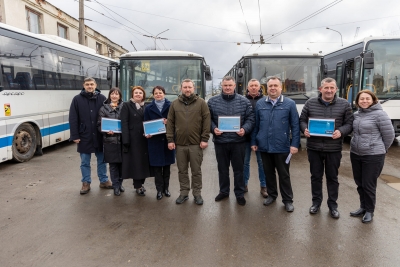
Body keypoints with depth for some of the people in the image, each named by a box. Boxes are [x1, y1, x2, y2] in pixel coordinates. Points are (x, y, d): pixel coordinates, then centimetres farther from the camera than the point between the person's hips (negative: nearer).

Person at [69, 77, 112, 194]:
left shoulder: (102, 98, 2)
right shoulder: (77, 99, -1)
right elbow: (73, 119, -3)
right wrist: (74, 136, -7)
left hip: (100, 136, 1)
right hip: (84, 136, -1)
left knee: (102, 160, 12)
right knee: (85, 162, 9)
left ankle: (104, 181, 26)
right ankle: (86, 183, 22)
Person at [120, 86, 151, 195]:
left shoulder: (146, 106, 13)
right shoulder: (126, 105, -1)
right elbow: (124, 123, -9)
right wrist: (126, 140, -17)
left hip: (144, 138, 5)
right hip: (132, 138, -4)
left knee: (143, 161, 8)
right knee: (135, 161, 0)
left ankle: (140, 183, 23)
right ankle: (138, 186, 9)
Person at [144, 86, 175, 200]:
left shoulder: (170, 106, 2)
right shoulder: (149, 108, 8)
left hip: (168, 139, 0)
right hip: (155, 140, 1)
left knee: (167, 165, 9)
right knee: (157, 166, 3)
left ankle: (166, 188, 22)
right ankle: (159, 189, 12)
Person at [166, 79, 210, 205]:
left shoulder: (201, 103, 0)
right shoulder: (175, 104, 7)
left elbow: (206, 121, -3)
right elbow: (170, 123, 6)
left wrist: (204, 139, -8)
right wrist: (170, 140, 0)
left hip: (196, 143, -2)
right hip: (180, 143, 2)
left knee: (196, 170, 7)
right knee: (182, 170, 12)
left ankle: (197, 193, 20)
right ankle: (184, 193, 25)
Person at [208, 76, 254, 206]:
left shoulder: (244, 101, 0)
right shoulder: (213, 101, 1)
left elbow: (250, 118, 0)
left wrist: (245, 129, -16)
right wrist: (213, 128, -14)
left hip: (238, 141, -1)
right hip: (220, 141, 1)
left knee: (238, 169, 10)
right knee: (222, 168, 16)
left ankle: (240, 194, 26)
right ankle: (223, 191, 34)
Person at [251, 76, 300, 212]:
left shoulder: (290, 104, -3)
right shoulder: (260, 104, 4)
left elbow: (295, 126, -4)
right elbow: (255, 125, 7)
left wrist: (295, 144, -8)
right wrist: (253, 142, 6)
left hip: (282, 147, -3)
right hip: (264, 146, 3)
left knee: (284, 174, 8)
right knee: (268, 172, 16)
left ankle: (288, 200, 22)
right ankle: (271, 194, 35)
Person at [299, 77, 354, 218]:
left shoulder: (344, 104, 0)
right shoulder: (310, 103, 1)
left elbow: (349, 124, 1)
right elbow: (302, 120, 7)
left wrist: (341, 132, -19)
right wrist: (305, 129, -13)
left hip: (333, 148, 0)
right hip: (314, 147, 1)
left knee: (332, 177, 12)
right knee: (316, 176, 13)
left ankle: (333, 205, 27)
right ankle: (316, 201, 30)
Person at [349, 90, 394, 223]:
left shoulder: (379, 114, -12)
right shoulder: (356, 115, 6)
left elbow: (389, 135, -8)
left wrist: (380, 150, 4)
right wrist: (358, 146, 17)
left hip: (373, 156, -6)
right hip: (355, 154, 6)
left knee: (368, 184, 3)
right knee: (359, 183, 15)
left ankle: (369, 211, 22)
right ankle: (363, 207, 33)